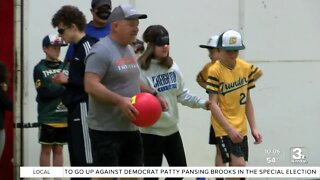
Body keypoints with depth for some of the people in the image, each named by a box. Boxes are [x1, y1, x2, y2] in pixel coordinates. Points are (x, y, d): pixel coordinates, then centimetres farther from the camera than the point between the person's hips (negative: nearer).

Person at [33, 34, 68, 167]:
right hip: (47, 117, -3)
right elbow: (44, 92, -12)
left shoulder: (66, 67, 9)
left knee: (58, 150, 10)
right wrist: (64, 88, -10)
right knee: (46, 149, 3)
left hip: (64, 116, 3)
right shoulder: (39, 69, -2)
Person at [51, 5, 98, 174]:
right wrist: (65, 80, 4)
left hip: (84, 108, -10)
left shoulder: (87, 46, -13)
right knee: (77, 158, 12)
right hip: (76, 109, 10)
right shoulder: (78, 47, 15)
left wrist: (68, 80, -13)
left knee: (87, 160, -9)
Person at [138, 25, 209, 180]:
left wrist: (202, 103, 2)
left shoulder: (172, 67, 4)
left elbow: (182, 94, 11)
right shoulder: (141, 70, -18)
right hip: (151, 132, -7)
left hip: (172, 129, 7)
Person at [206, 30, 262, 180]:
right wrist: (229, 129, -21)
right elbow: (213, 104, -15)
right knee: (239, 165, -19)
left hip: (240, 128, 6)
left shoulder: (246, 68, 5)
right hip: (224, 129, -6)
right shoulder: (215, 71, -12)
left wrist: (253, 128, 8)